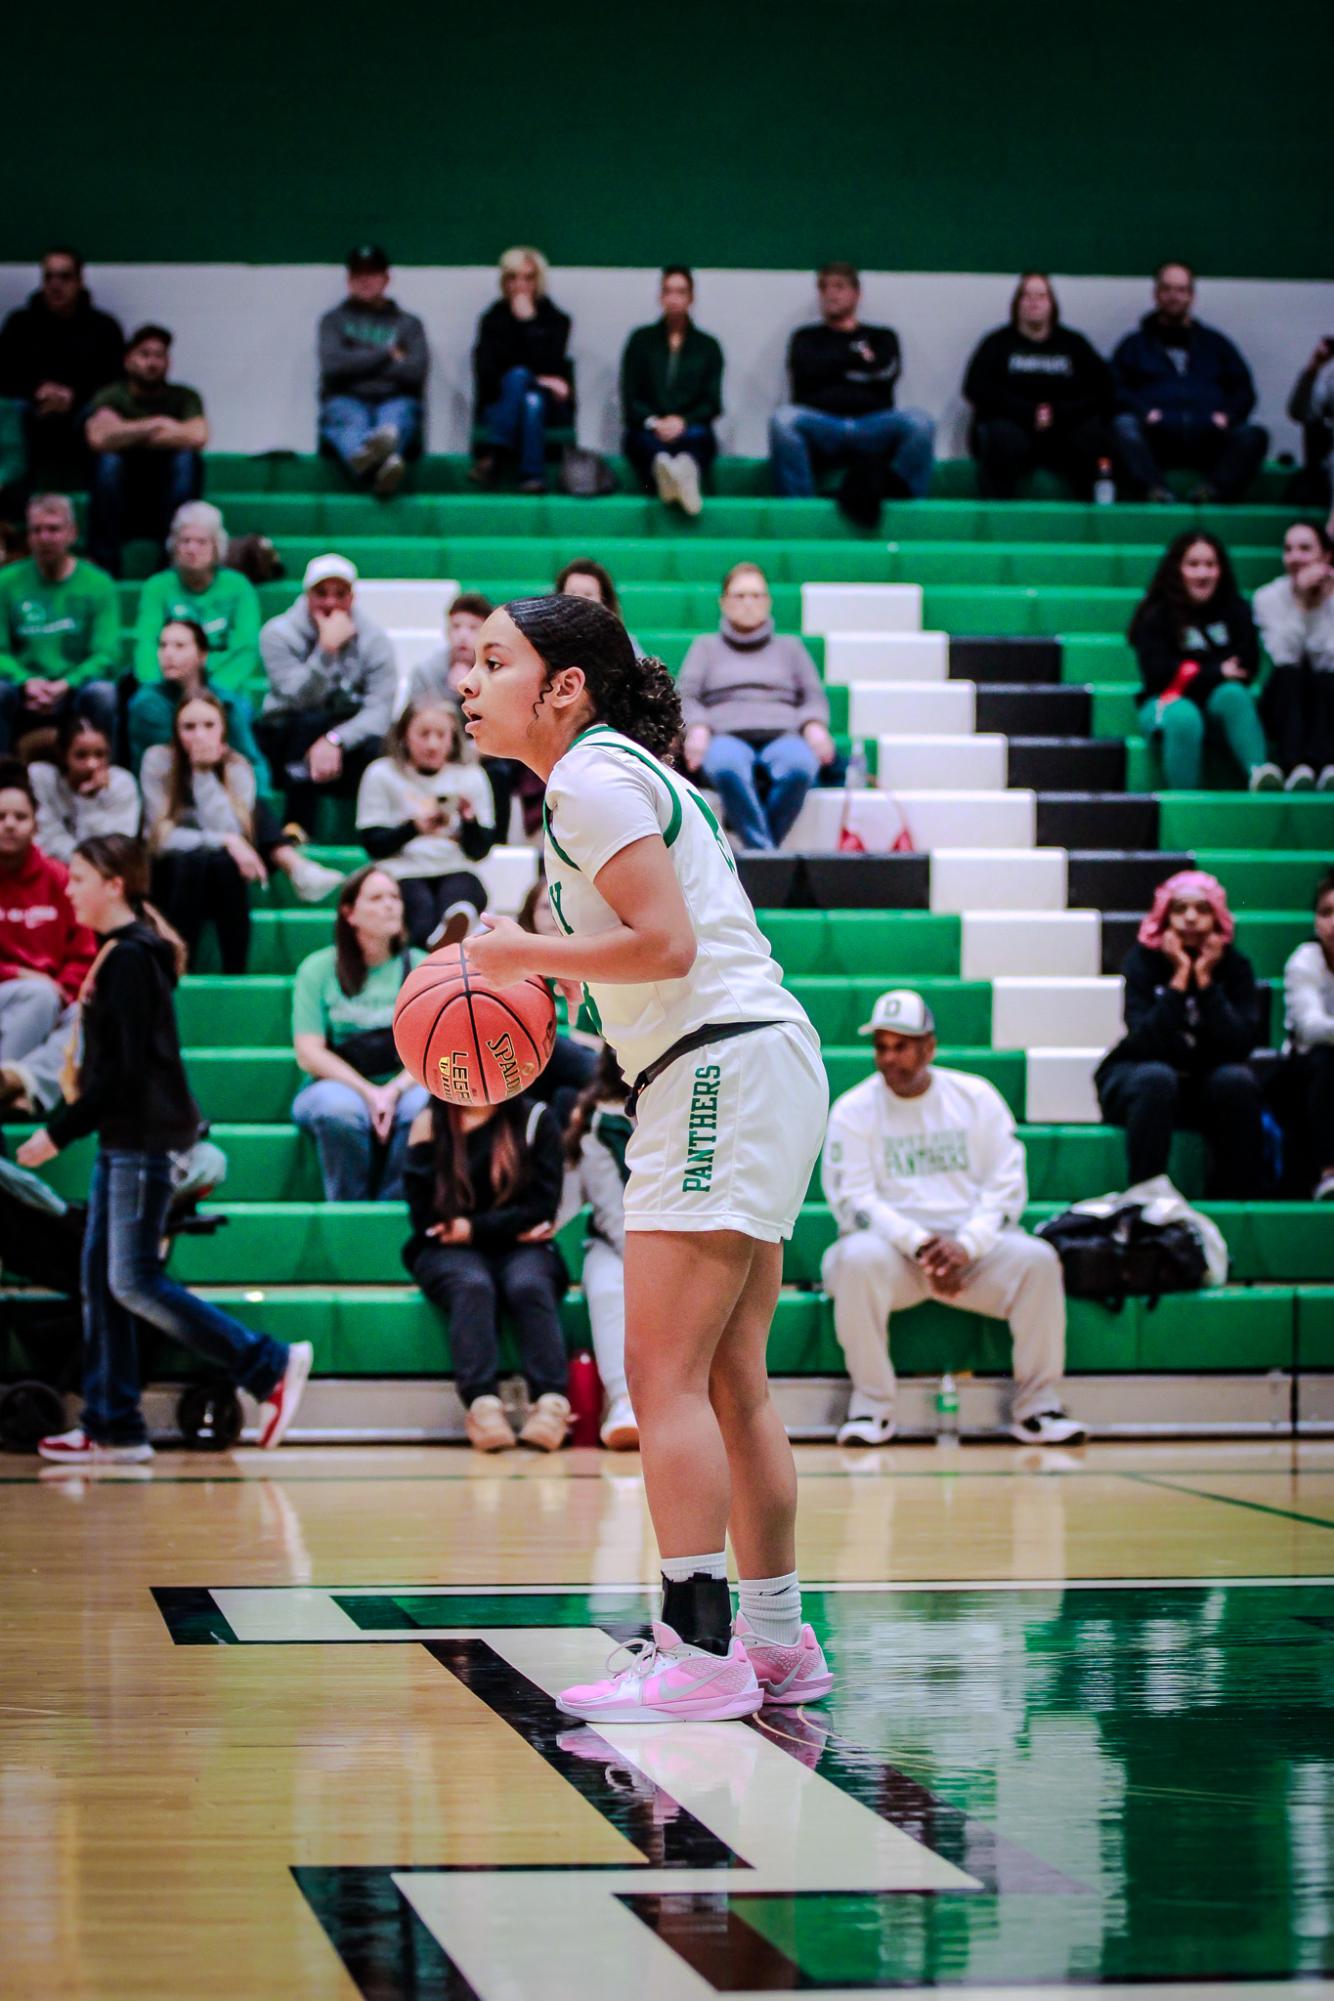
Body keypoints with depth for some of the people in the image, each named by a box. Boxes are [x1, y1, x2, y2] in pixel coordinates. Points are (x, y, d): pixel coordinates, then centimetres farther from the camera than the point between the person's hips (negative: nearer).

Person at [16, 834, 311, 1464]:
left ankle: (270, 1366, -6)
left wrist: (59, 1132, -16)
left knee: (133, 1282, -10)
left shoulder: (130, 958, -14)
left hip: (143, 1138, -10)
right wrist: (68, 1126, 15)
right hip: (123, 1139, 10)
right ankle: (111, 1426, 10)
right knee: (100, 1278, 8)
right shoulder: (119, 954, 15)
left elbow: (124, 1068, -19)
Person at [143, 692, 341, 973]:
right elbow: (164, 837, -14)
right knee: (193, 858, -35)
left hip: (220, 879, 2)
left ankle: (236, 974, -29)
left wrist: (205, 772, -22)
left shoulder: (238, 768, -4)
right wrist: (225, 841, -23)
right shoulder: (158, 760, -9)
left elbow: (231, 833, -19)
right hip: (169, 878, -2)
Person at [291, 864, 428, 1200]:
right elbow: (309, 1053, -4)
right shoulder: (318, 969, 3)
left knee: (425, 1107, -34)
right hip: (335, 1085, -1)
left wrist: (393, 1092, -18)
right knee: (341, 1110, -37)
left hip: (404, 1087, 1)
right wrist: (368, 1092, -17)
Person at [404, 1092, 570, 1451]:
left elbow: (542, 1207, -2)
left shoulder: (535, 1119, 6)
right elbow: (426, 1219, -1)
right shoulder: (430, 1124, 5)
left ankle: (551, 1403, -48)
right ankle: (482, 1405, -50)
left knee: (529, 1285, -32)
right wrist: (510, 1227, -4)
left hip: (521, 1249, 0)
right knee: (472, 1286, -33)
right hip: (450, 1251, 0)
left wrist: (475, 1229, -11)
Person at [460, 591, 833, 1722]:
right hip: (750, 1075, 10)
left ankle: (698, 1653, -16)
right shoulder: (624, 771, 20)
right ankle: (777, 1644, 18)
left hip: (725, 1069, -10)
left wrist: (530, 955, -8)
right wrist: (549, 968, 14)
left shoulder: (592, 777, -10)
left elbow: (667, 945, -20)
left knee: (664, 1376, -12)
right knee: (731, 1381, 13)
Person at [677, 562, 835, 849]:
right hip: (727, 735, -1)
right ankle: (765, 851, -51)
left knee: (798, 766, -40)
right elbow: (685, 695, 16)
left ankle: (754, 852, -41)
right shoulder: (706, 646, 30)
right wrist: (696, 728, -7)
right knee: (727, 766, -42)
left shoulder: (790, 647, 33)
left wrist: (814, 726, -2)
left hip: (782, 735, 1)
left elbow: (814, 696, 21)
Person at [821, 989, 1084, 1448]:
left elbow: (1007, 1185, 1)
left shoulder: (976, 1097, 7)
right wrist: (917, 1244, -21)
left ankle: (1037, 1405, -13)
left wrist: (966, 1244, -16)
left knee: (1037, 1260, -26)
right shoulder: (853, 1110, 2)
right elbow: (854, 1199, -7)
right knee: (858, 1259, -35)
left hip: (973, 1243, 2)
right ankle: (871, 1406, -22)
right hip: (891, 1244, -1)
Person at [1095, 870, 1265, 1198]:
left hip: (1205, 1083, 2)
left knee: (1237, 1080, -30)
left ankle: (1237, 1203, -24)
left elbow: (1240, 1045, -22)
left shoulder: (1233, 965, -7)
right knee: (1157, 1079, -35)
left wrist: (1205, 979, -23)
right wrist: (1179, 977, -27)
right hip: (1132, 1077, -2)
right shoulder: (1144, 959, -13)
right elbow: (1146, 1042, -27)